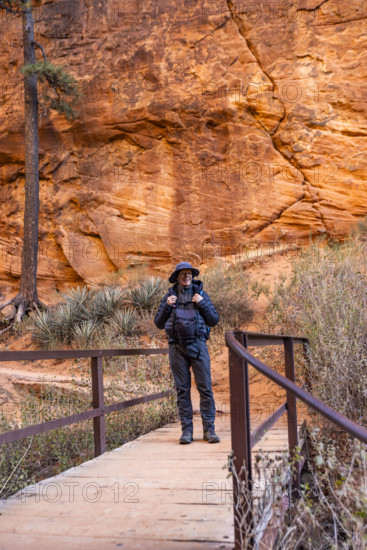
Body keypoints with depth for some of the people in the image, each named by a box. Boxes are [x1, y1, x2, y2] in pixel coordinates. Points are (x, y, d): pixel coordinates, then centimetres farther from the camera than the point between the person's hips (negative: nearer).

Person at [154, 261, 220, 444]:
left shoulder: (201, 294, 9)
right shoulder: (169, 296, 10)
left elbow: (214, 320, 6)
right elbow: (159, 323, 9)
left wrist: (202, 304, -7)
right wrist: (167, 306, -6)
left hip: (198, 345, -1)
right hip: (177, 347, 1)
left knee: (205, 387, -4)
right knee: (182, 389, 3)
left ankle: (209, 429, 1)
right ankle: (186, 430, 8)